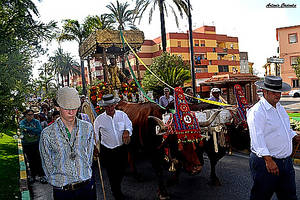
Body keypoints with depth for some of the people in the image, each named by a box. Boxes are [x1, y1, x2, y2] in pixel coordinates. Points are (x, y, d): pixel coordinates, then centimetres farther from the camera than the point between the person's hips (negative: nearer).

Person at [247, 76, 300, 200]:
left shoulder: (280, 107, 13)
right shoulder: (257, 111, -17)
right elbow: (257, 137, -25)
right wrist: (268, 160, -30)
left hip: (286, 161, 8)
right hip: (265, 162, -8)